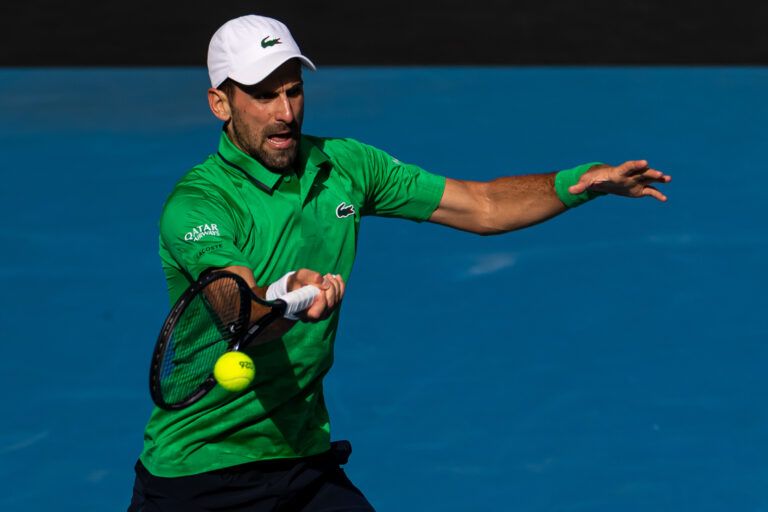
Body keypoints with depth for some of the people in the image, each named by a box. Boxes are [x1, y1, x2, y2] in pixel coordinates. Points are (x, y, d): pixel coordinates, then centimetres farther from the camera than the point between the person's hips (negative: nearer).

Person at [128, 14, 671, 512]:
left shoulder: (345, 165, 1)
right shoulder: (196, 204, -19)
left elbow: (482, 206, 6)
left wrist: (581, 181, -8)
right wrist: (285, 298, -58)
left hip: (306, 457, 5)